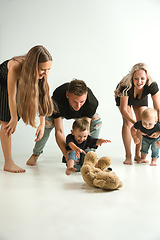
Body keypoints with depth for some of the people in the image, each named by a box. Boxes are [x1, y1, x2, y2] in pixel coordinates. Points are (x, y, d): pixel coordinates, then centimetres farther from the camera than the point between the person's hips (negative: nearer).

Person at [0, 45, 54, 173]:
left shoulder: (41, 72, -28)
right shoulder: (16, 67, -41)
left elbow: (42, 97, -21)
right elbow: (11, 96, -30)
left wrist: (42, 124, -22)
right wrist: (14, 119, -19)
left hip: (19, 82, 5)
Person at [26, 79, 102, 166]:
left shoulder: (92, 102, -40)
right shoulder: (57, 100, -44)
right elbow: (59, 131, -41)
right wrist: (66, 153, -53)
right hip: (60, 111, -1)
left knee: (97, 121, -25)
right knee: (47, 122, -31)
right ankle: (36, 154, -4)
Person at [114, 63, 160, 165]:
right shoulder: (126, 86, -43)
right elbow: (123, 109, -36)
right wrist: (135, 123, -48)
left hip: (141, 99, 3)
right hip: (123, 96, -2)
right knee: (127, 122, -16)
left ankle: (138, 154, 9)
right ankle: (128, 156, -8)